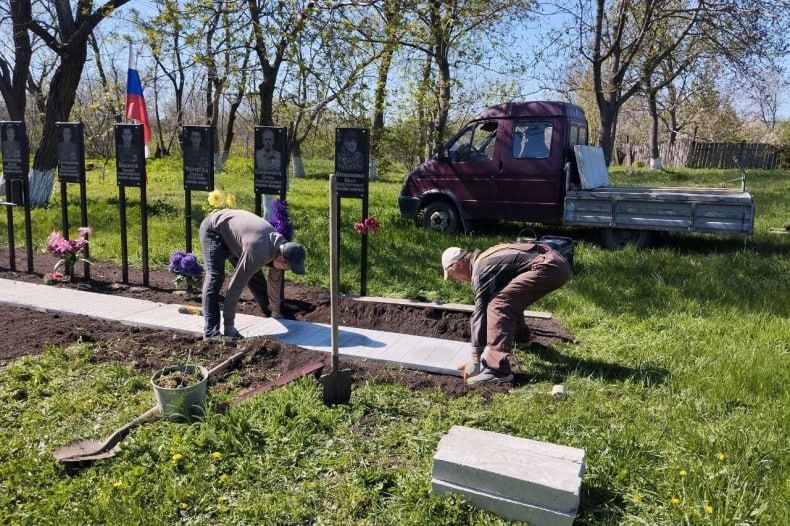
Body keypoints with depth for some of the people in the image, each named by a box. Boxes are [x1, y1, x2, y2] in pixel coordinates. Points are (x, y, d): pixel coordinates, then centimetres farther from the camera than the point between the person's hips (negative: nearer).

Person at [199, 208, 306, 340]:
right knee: (215, 278, -21)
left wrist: (275, 312, 15)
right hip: (214, 229, -8)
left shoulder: (281, 247, -13)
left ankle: (270, 313, 26)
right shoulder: (258, 252, -40)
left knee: (256, 277, 7)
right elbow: (236, 285, -37)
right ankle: (211, 332, -22)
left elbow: (275, 281, 3)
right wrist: (229, 325, -31)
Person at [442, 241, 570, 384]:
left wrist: (474, 359, -7)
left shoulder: (481, 269, -7)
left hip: (549, 267, -11)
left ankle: (497, 369, -22)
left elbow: (480, 312, -10)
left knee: (498, 304, -16)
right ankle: (520, 336, 46)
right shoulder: (484, 259, 23)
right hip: (556, 261, 11)